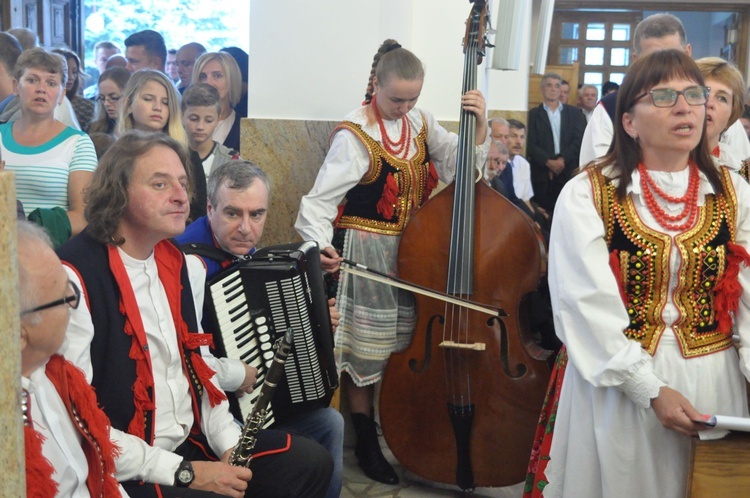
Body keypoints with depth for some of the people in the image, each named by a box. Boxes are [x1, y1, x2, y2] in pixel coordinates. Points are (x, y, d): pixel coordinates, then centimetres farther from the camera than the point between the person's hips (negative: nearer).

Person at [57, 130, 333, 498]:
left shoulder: (184, 265, 8)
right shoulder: (75, 279, -18)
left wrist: (229, 442, 0)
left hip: (193, 440, 8)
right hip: (128, 468, -8)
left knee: (311, 462, 5)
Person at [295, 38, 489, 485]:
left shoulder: (421, 122, 4)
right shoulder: (355, 135, -15)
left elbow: (460, 160, -3)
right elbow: (321, 198, -19)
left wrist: (479, 126, -18)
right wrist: (320, 243, -35)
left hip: (412, 248, 6)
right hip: (366, 254, -6)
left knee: (408, 339, 12)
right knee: (366, 347, 4)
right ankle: (367, 443, 19)